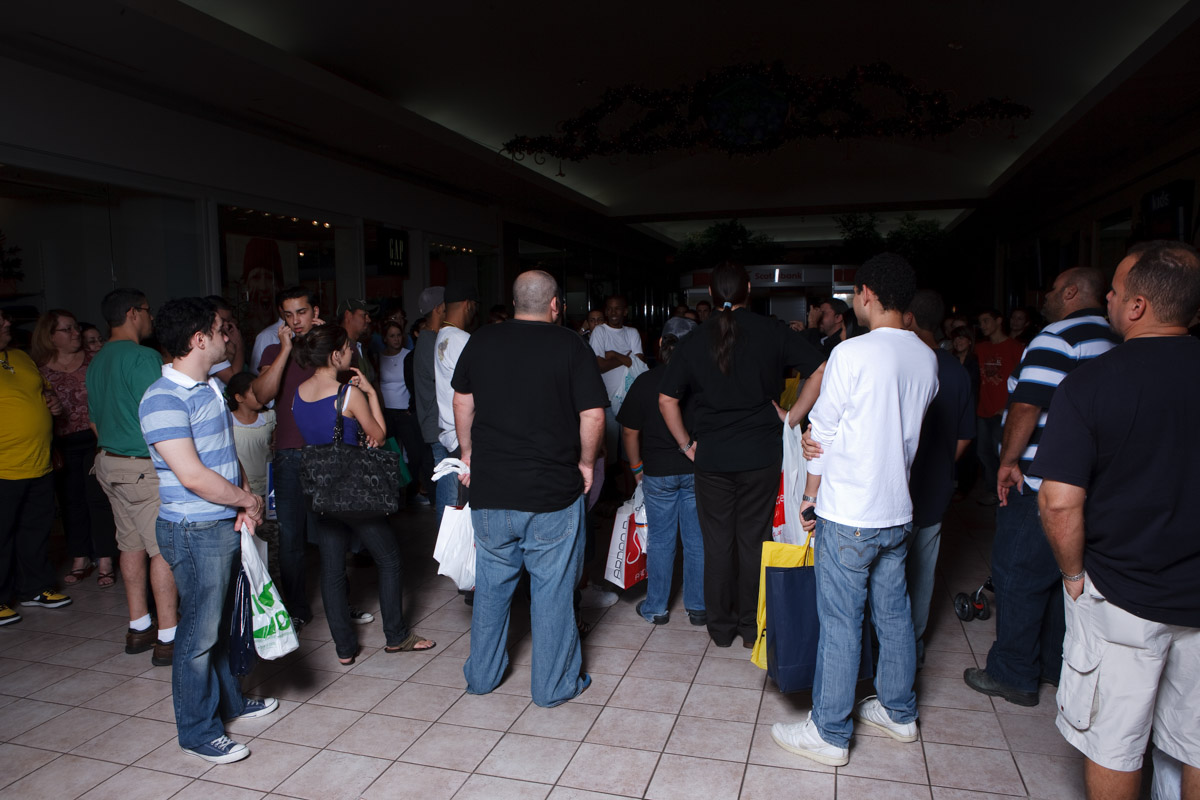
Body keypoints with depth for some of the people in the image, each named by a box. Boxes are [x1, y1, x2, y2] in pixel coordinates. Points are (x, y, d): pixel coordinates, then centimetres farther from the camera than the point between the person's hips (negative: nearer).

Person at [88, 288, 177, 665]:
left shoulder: (97, 362, 13)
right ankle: (168, 637, -1)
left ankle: (139, 627, 23)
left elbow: (96, 419, 20)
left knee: (132, 545, 15)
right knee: (164, 548, -4)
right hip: (145, 466, -9)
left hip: (109, 462, 9)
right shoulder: (144, 357, -15)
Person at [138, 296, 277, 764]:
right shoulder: (164, 400, -20)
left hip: (227, 524, 9)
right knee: (200, 632, 4)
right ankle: (198, 733, 20)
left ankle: (228, 700, 39)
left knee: (222, 620, 21)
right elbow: (194, 476, -24)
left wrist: (245, 500, 0)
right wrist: (246, 499, -10)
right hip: (195, 532, -9)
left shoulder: (211, 386, 9)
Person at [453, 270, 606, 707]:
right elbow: (593, 415, -11)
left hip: (490, 491, 4)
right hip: (553, 492, -3)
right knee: (553, 589, 10)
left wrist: (469, 453, 23)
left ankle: (482, 675, 33)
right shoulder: (570, 346, -8)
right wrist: (585, 462, 3)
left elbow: (462, 401, 12)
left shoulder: (481, 341, 3)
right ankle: (553, 685, 22)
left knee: (491, 585, 19)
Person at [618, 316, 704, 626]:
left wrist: (637, 467, 9)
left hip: (658, 472, -1)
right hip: (697, 470, 1)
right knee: (697, 539, 10)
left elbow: (629, 430, -3)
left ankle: (656, 607, 20)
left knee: (659, 540, 10)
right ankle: (697, 607, 19)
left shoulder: (644, 382, -8)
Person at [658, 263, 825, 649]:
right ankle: (752, 626, 23)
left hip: (711, 458, 1)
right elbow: (821, 371, -5)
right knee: (754, 540, 11)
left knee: (717, 542, 11)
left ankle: (721, 627, 23)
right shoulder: (773, 332, -4)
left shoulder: (693, 342, -1)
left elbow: (667, 400, -1)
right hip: (762, 455, 0)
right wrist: (790, 418, 0)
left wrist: (686, 444, 8)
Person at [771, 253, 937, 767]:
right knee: (893, 613, 19)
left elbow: (823, 433, -11)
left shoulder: (852, 353, -17)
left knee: (840, 622, 3)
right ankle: (898, 712, 35)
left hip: (848, 515, -7)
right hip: (898, 511, 7)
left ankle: (829, 734, 15)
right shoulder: (927, 358, 4)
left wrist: (811, 493, 0)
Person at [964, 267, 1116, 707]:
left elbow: (1026, 408, -22)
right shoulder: (1115, 343, 13)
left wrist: (1008, 461, -13)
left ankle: (1013, 676, 10)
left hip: (1039, 487, -9)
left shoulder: (1056, 339, -15)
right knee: (1066, 573, 19)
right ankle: (1056, 663, 31)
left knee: (1018, 577, 1)